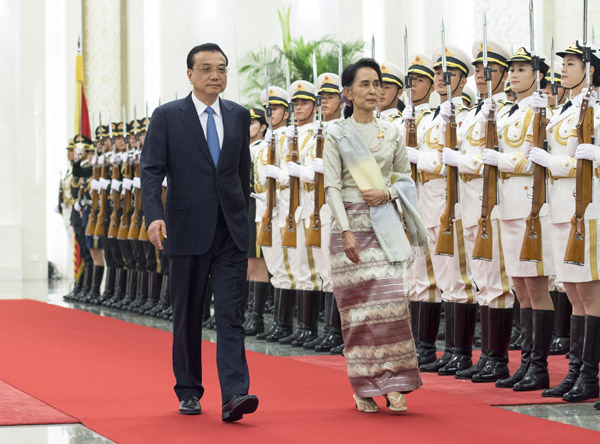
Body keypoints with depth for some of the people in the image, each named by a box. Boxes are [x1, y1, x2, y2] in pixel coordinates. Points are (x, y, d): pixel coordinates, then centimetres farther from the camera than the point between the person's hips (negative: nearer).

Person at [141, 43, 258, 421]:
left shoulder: (239, 116, 9)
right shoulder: (167, 117, -1)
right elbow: (151, 171, -6)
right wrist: (154, 215, -20)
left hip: (231, 232, 2)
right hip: (188, 231, -2)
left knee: (231, 314, -8)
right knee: (188, 316, 8)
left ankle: (234, 394, -15)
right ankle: (189, 392, 21)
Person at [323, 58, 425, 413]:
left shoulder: (392, 132, 10)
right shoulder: (336, 135, 2)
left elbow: (406, 177, 15)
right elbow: (332, 187, -3)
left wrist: (388, 193, -7)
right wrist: (346, 231, -13)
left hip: (386, 223, 2)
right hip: (351, 223, -2)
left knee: (393, 299, -10)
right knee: (358, 305, -2)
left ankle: (395, 384, -5)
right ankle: (365, 387, 7)